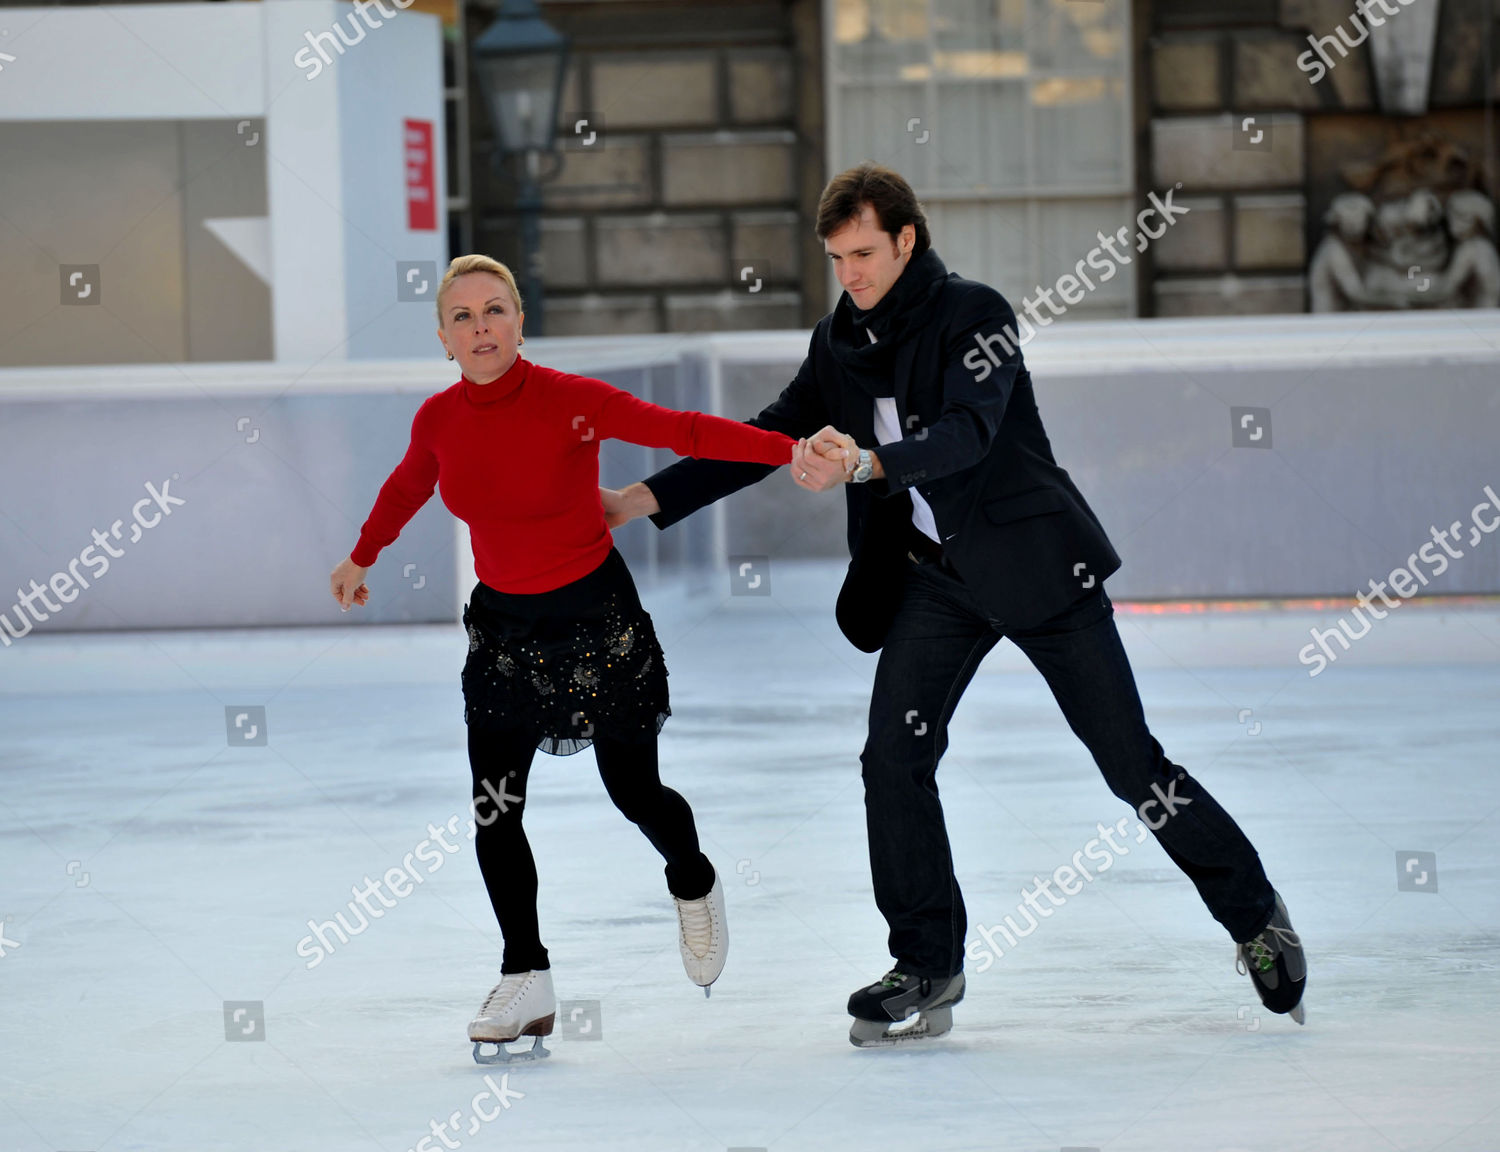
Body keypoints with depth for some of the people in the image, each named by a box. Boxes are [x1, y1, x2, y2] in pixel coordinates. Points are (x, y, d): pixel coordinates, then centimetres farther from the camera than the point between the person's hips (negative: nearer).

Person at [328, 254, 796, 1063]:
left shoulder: (573, 402, -20)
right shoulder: (439, 421, -6)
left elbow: (686, 433, -24)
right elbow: (408, 486, 16)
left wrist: (794, 451, -35)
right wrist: (361, 557, 32)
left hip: (597, 616, -4)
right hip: (504, 624, 4)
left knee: (634, 792, 3)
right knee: (494, 809, -4)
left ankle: (694, 885, 38)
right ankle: (526, 982, 6)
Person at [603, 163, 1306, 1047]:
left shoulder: (975, 315, -15)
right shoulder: (841, 342, 5)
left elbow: (966, 434, -30)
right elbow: (768, 438, 12)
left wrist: (864, 464, -47)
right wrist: (647, 500, 6)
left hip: (1034, 559, -6)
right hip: (934, 572, 6)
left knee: (1131, 764, -3)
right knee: (893, 759, -9)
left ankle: (1256, 917, 15)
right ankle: (928, 967, 2)